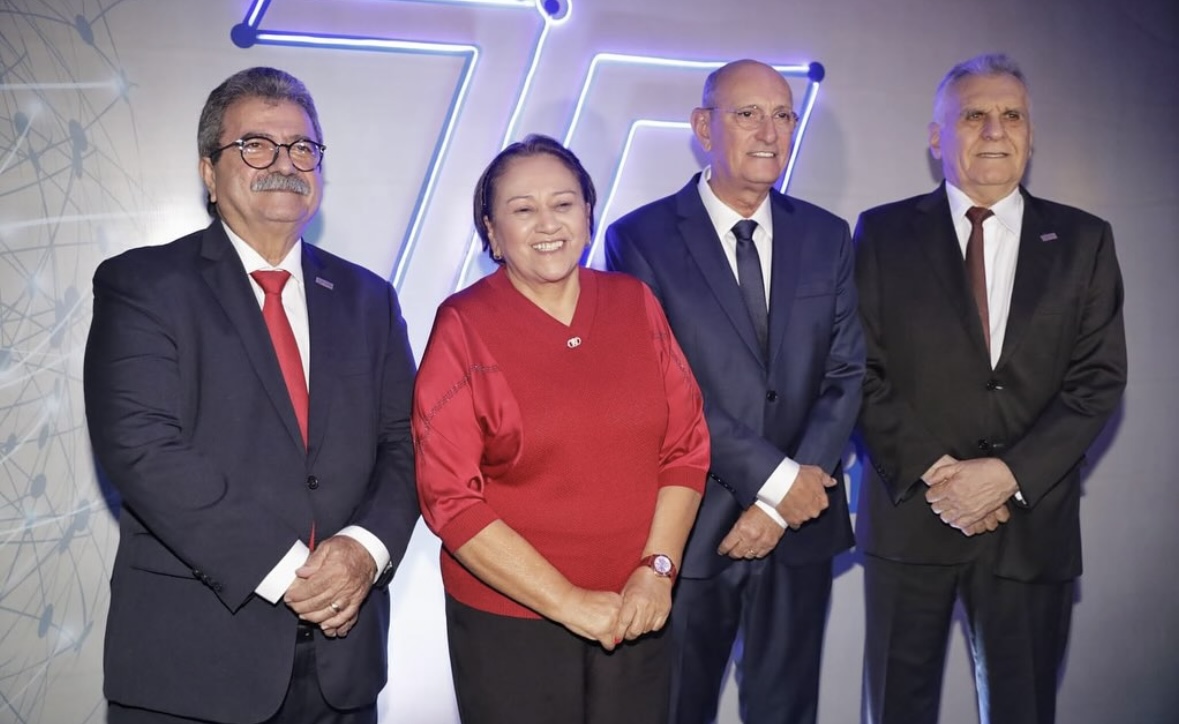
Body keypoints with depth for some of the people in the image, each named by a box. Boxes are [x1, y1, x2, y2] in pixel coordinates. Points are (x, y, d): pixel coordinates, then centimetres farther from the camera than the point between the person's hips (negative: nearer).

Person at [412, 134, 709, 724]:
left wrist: (658, 568, -9)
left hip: (635, 613, 3)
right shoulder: (463, 327, -8)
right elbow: (451, 498, -12)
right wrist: (568, 602, -13)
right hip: (509, 621, -3)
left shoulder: (636, 304, 2)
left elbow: (686, 446, 3)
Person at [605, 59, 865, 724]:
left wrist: (782, 505, -10)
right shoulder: (640, 239, -7)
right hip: (689, 525, -3)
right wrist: (776, 478, -16)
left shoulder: (827, 237, 5)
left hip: (802, 520, 3)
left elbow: (845, 375, 0)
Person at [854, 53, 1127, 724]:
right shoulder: (884, 234, 3)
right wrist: (933, 471, -12)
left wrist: (1008, 473, -12)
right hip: (910, 511, -1)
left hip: (1033, 518, 1)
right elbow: (864, 372, -2)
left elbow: (1098, 380, 0)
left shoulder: (1084, 241, 7)